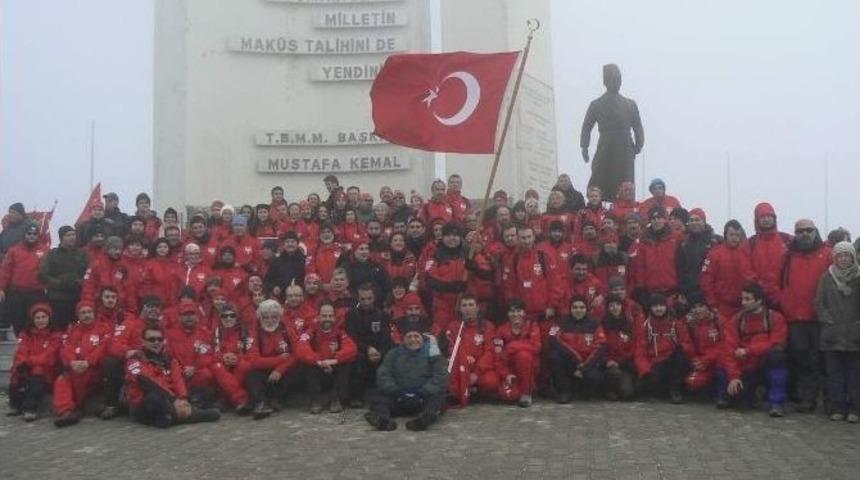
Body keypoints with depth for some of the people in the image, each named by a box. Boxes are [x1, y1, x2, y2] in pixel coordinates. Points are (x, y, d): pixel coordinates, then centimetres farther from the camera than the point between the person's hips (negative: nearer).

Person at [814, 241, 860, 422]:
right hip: (832, 336, 1)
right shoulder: (826, 278, 6)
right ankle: (837, 408, 9)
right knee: (835, 373, 4)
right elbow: (819, 304, 6)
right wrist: (828, 320, -4)